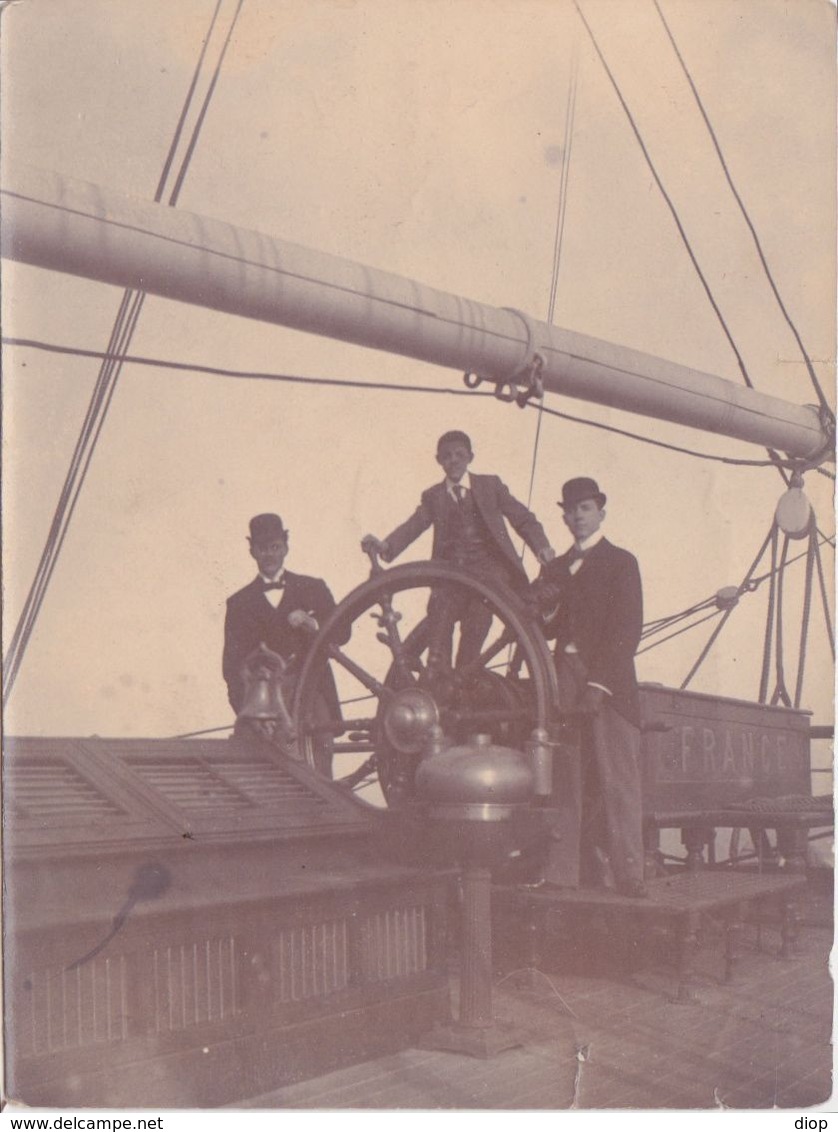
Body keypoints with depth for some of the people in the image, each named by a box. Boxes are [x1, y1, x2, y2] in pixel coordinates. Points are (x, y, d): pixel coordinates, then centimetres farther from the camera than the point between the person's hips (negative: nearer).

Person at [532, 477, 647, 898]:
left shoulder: (621, 563, 4)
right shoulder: (555, 568, 20)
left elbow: (626, 630, -5)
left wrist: (598, 684, -14)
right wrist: (542, 606, -3)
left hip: (608, 683, -4)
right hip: (565, 681, 5)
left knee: (616, 780, -7)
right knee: (566, 780, 0)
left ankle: (628, 874, -6)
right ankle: (564, 871, 1)